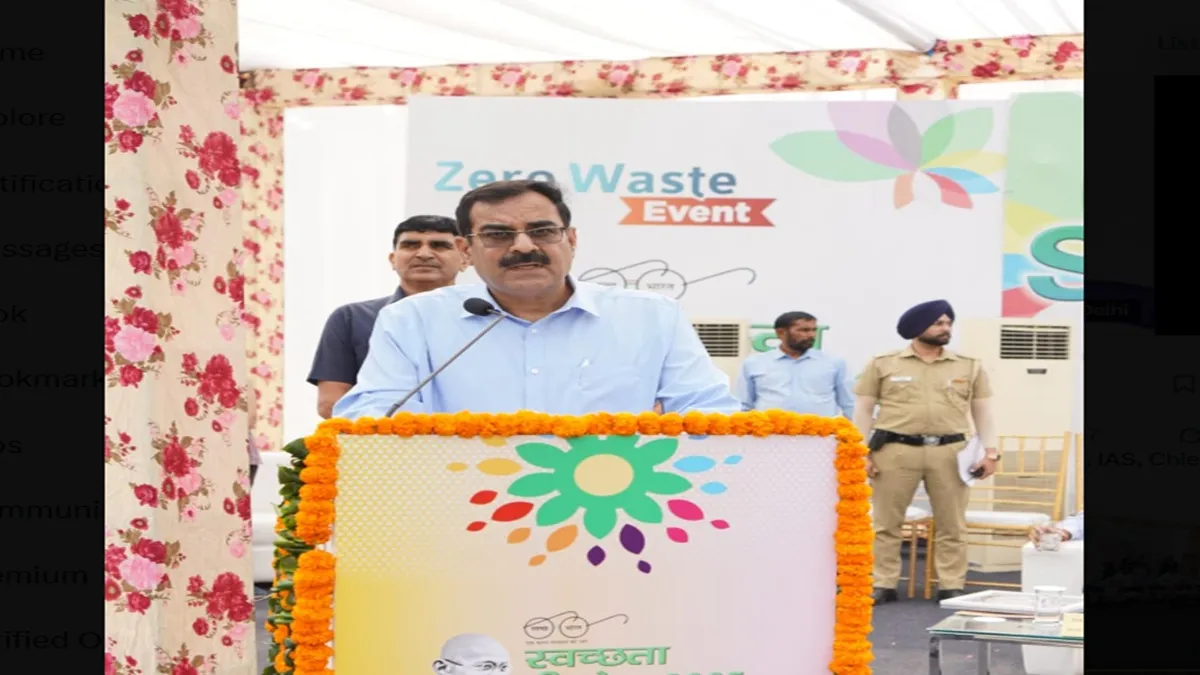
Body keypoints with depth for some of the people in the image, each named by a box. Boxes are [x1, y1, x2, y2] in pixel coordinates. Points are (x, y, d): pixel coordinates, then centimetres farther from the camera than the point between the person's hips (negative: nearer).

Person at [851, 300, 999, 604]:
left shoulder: (970, 367, 9)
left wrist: (990, 452, 2)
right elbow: (863, 410, 4)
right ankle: (883, 586, 9)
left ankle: (951, 588, 10)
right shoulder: (883, 364, 3)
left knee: (952, 525, 3)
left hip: (949, 452, 1)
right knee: (885, 523, 2)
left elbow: (983, 411, 12)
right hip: (895, 451, -1)